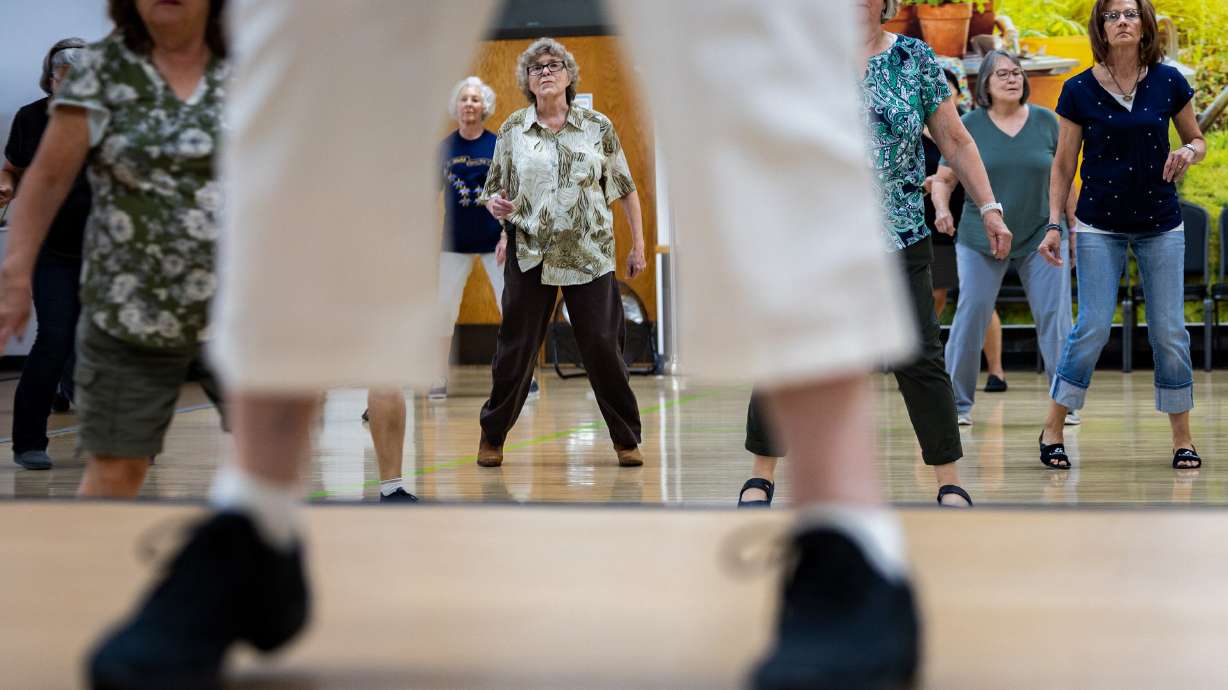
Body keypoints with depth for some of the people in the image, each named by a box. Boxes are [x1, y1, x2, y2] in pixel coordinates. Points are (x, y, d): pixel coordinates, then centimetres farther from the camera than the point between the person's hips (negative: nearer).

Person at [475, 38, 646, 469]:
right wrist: (494, 204, -11)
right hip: (529, 255, 1)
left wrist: (639, 244, 4)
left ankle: (626, 440, 10)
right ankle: (493, 437, 17)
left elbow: (625, 188, 7)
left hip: (590, 255, -1)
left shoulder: (597, 127, 2)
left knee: (603, 346, -1)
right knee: (516, 348, 3)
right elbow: (494, 187, 13)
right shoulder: (511, 130, 5)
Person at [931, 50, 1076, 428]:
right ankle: (958, 403, 4)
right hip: (981, 239, -1)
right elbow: (943, 180, 2)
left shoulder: (1046, 121, 2)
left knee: (1055, 316, -4)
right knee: (970, 316, -5)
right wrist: (942, 210, -18)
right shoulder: (968, 126, -2)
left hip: (1041, 237, 1)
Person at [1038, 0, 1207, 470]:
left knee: (1169, 331, 1)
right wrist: (1053, 225, -5)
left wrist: (1188, 152, -13)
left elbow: (1198, 140, 10)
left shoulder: (1168, 82, -2)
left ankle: (1182, 439, 12)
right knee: (1092, 329, -7)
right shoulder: (1079, 91, -5)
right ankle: (1052, 431, 7)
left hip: (1160, 225, 1)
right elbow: (1063, 164, 1)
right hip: (1099, 227, -1)